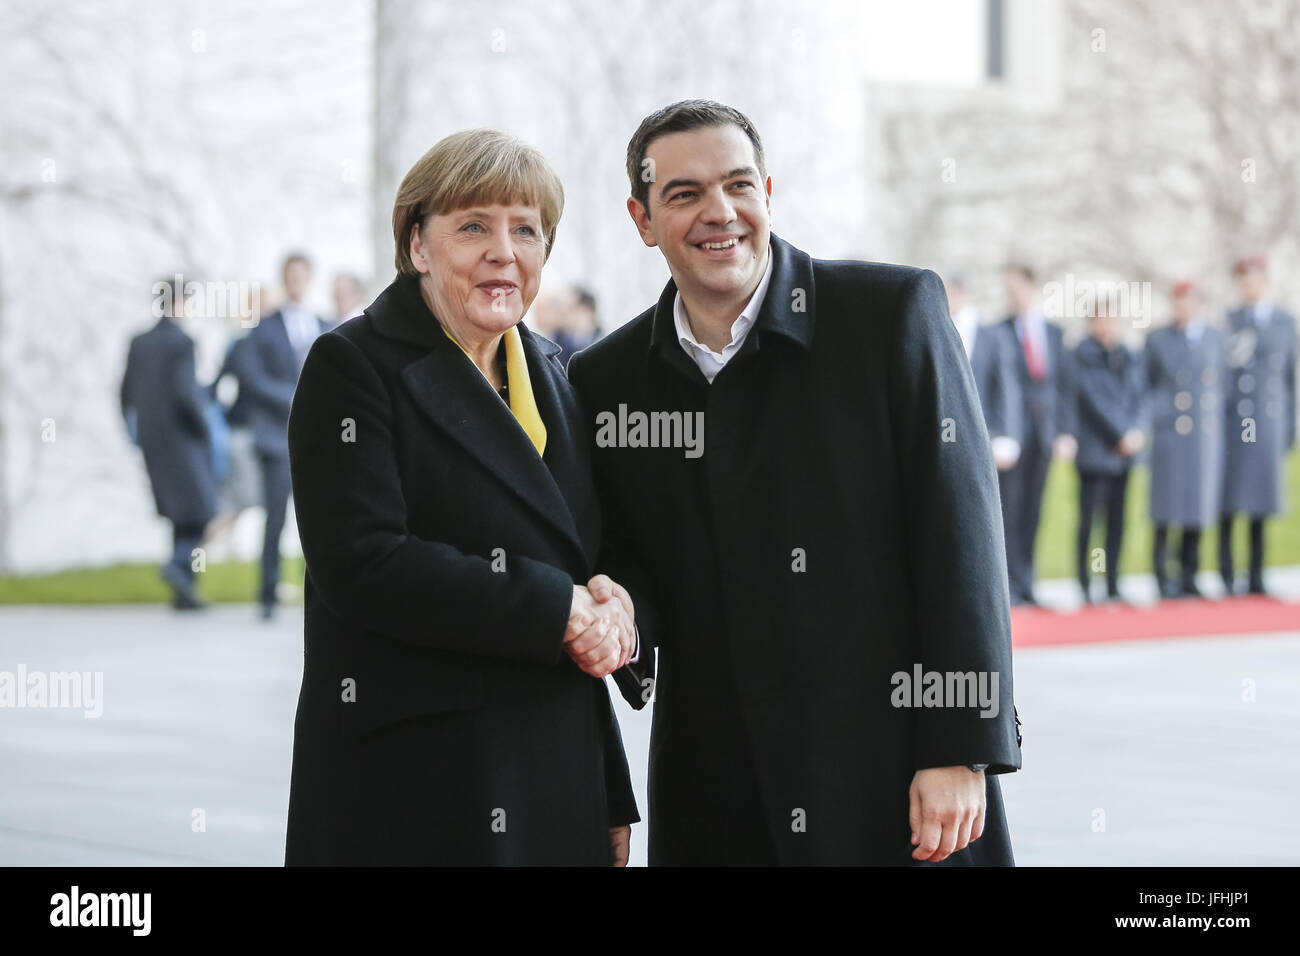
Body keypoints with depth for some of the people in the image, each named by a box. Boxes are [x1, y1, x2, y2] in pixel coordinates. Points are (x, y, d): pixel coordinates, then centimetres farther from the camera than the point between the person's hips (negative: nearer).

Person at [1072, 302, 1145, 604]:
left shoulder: (1128, 358, 14)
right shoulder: (1084, 354, -5)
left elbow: (1135, 398, 12)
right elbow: (1094, 399, -10)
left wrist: (1134, 431, -5)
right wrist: (1123, 434, -11)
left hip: (1122, 451, 6)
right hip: (1094, 451, -6)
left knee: (1117, 521, 5)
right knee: (1088, 520, -5)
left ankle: (1112, 586, 9)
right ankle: (1085, 586, 0)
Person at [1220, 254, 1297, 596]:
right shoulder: (1231, 320, 2)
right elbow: (1221, 369, -1)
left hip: (1270, 423, 2)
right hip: (1234, 419, -2)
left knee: (1261, 500, 5)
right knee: (1228, 503, -2)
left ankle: (1257, 579, 10)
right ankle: (1227, 578, 4)